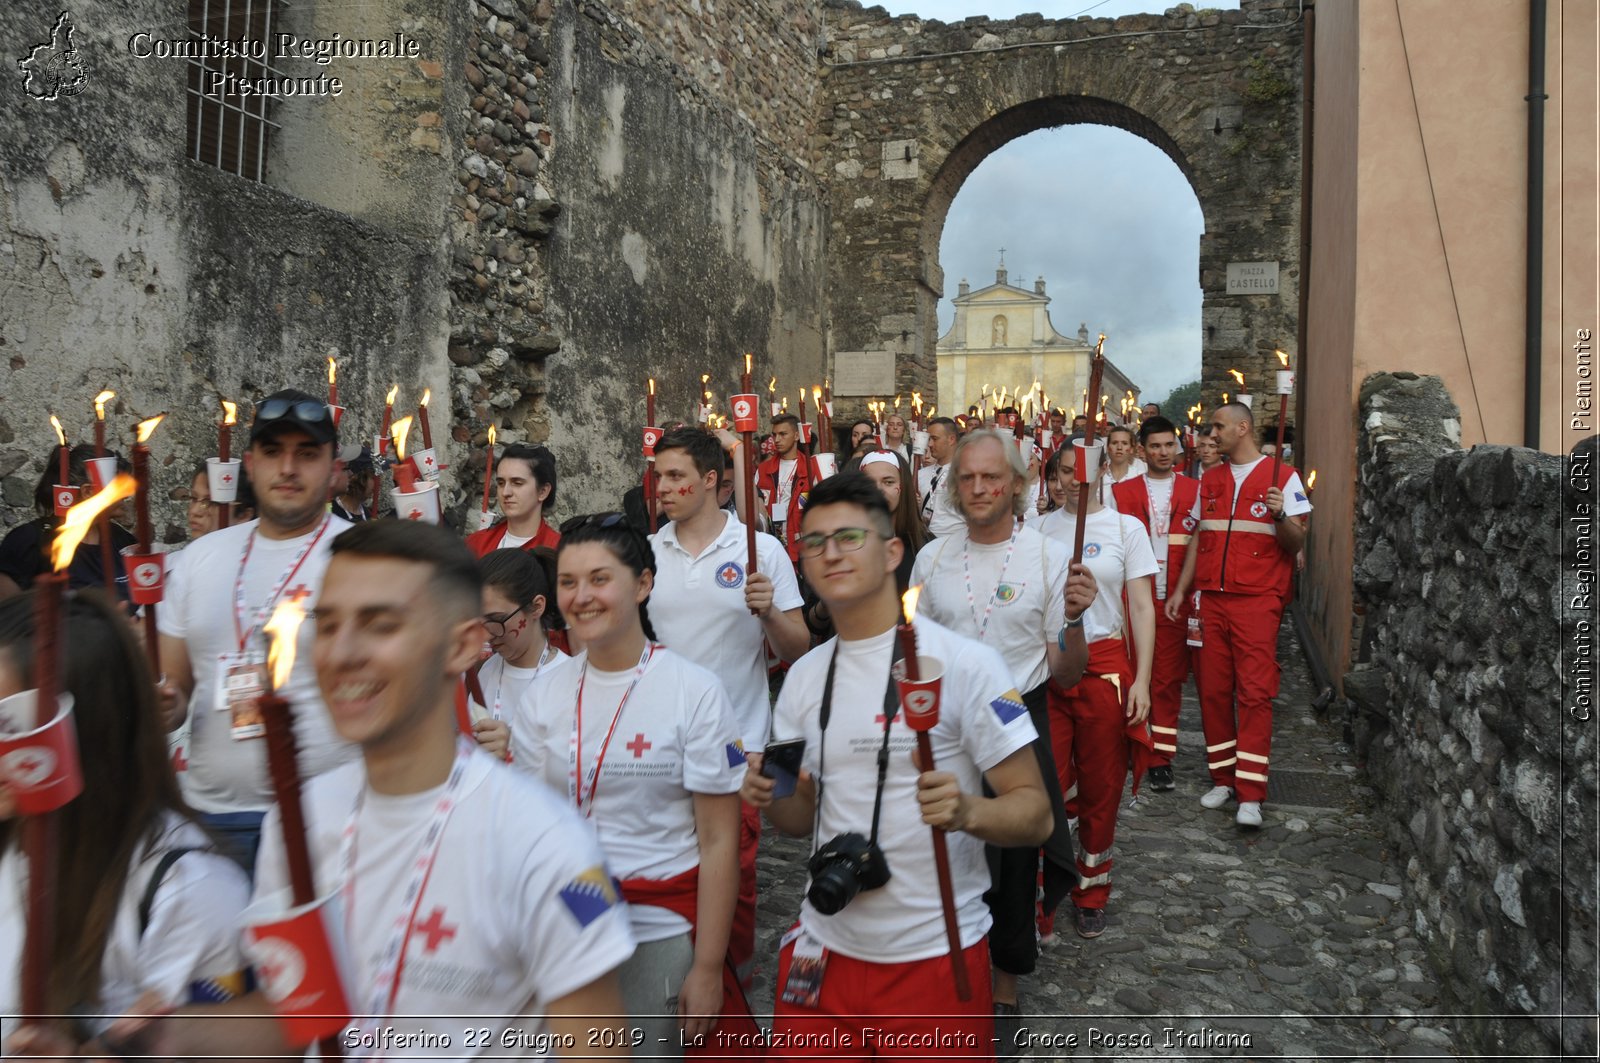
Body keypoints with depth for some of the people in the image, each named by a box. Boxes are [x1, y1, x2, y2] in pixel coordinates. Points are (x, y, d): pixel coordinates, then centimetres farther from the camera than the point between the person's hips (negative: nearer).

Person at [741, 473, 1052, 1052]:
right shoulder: (804, 677, 4)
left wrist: (966, 811, -32)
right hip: (825, 946, 5)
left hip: (936, 954, -4)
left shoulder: (966, 663, -13)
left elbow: (1035, 812, -12)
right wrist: (771, 797, -10)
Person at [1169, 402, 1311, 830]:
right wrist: (1181, 590, 15)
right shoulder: (1210, 481, 16)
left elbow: (1297, 542, -3)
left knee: (1255, 691, -8)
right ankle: (1223, 778, 17)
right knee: (1213, 690, 5)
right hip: (1211, 599, 5)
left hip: (1257, 601, -5)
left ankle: (1250, 794, -7)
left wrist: (1280, 516, -23)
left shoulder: (1282, 477, 1)